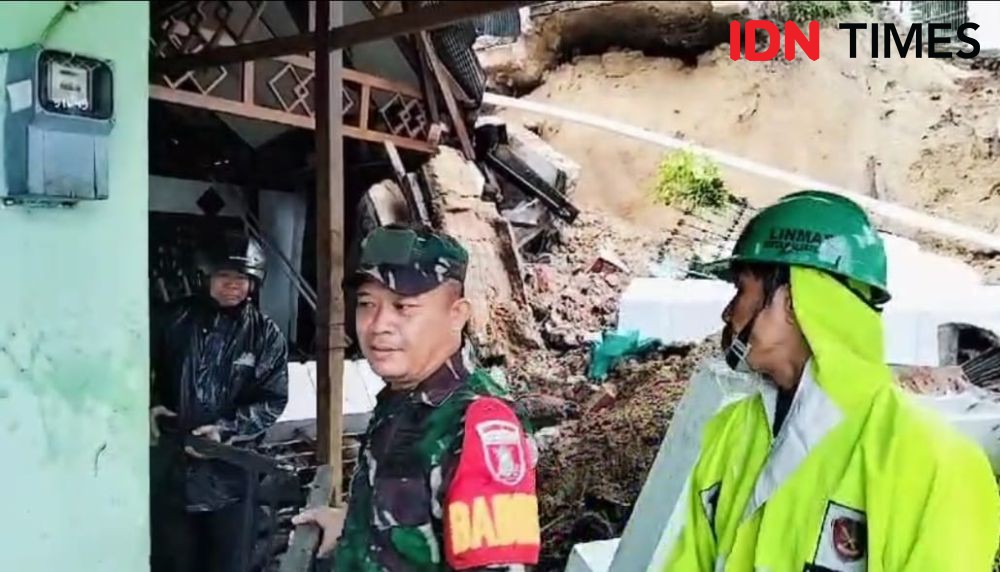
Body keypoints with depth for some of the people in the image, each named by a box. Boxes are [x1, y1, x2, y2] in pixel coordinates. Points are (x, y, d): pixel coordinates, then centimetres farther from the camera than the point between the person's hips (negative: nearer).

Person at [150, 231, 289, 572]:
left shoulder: (266, 336, -1)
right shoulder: (175, 319, 2)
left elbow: (272, 400, -5)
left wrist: (226, 430, -18)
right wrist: (149, 406, -5)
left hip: (230, 470, -1)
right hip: (170, 464, 1)